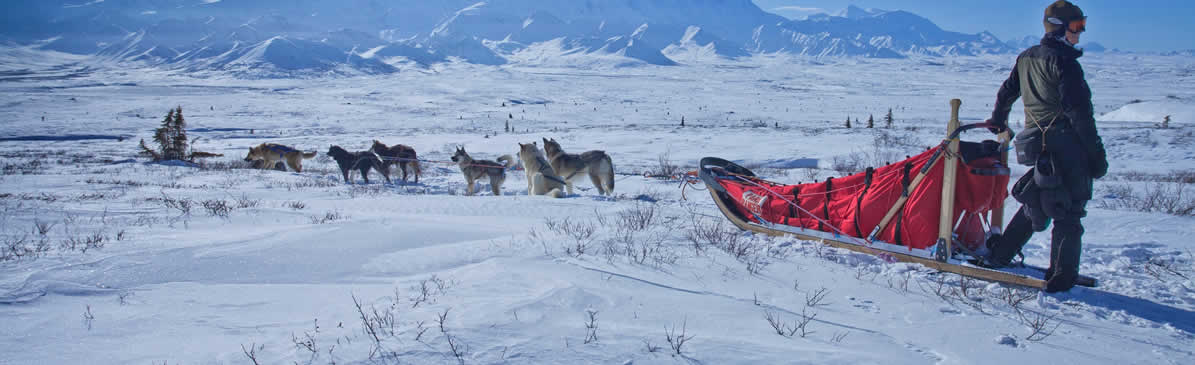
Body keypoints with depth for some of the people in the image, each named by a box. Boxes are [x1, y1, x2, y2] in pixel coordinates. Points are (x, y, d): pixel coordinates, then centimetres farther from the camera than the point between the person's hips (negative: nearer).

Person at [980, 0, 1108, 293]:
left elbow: (1007, 92, 28)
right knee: (1068, 213, 0)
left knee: (1035, 204, 22)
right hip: (1067, 146, -8)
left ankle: (998, 255, 24)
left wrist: (998, 121, 46)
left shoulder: (1026, 58, 13)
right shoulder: (1063, 61, -11)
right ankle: (1062, 275, 3)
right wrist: (1096, 154, -13)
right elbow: (1079, 111, -16)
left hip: (1037, 145, 8)